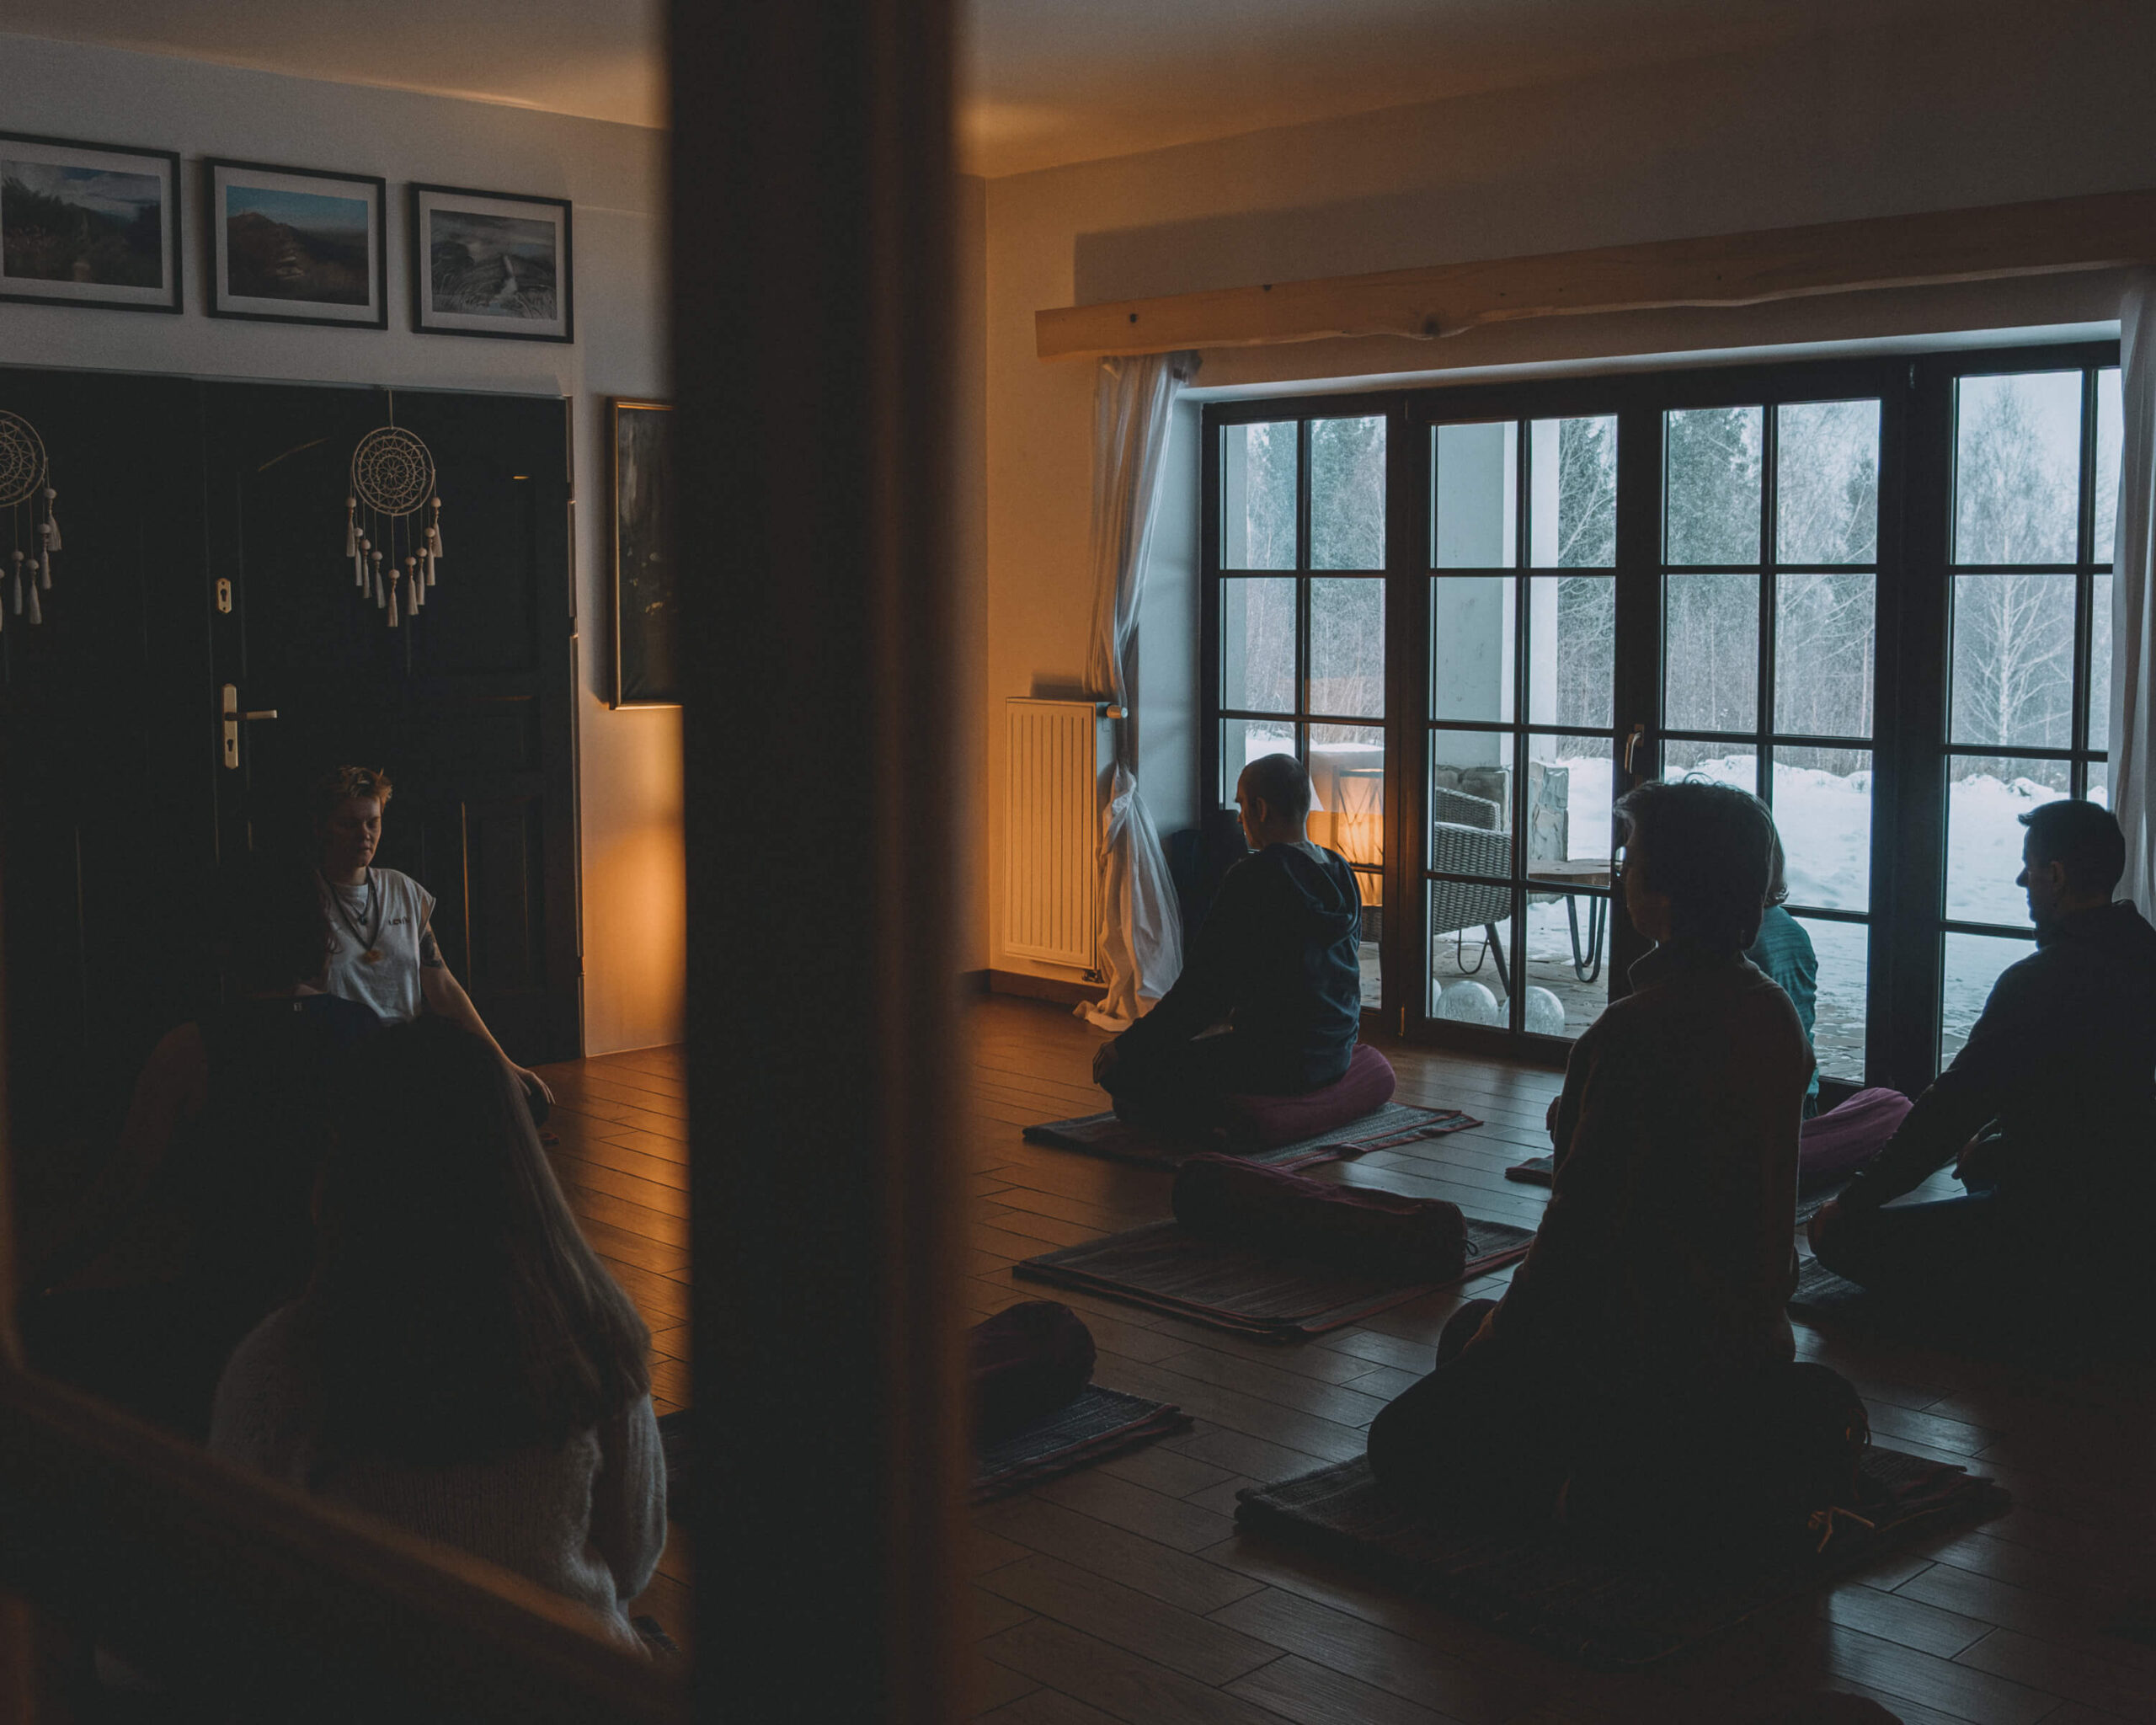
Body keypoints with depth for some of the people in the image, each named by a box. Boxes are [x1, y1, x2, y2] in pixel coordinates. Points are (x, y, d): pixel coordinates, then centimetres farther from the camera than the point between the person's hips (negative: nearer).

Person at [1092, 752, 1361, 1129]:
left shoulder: (1253, 879, -21)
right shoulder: (1340, 874, 4)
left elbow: (1204, 988, -20)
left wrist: (1126, 1047, -10)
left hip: (1273, 1062, -9)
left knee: (1116, 1068, -5)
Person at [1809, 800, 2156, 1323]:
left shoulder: (2040, 981, -24)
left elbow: (1955, 1103, -21)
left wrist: (1856, 1199, -12)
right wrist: (1990, 1138, 29)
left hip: (2056, 1217, -10)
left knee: (1835, 1232, -12)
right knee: (1981, 1157, 40)